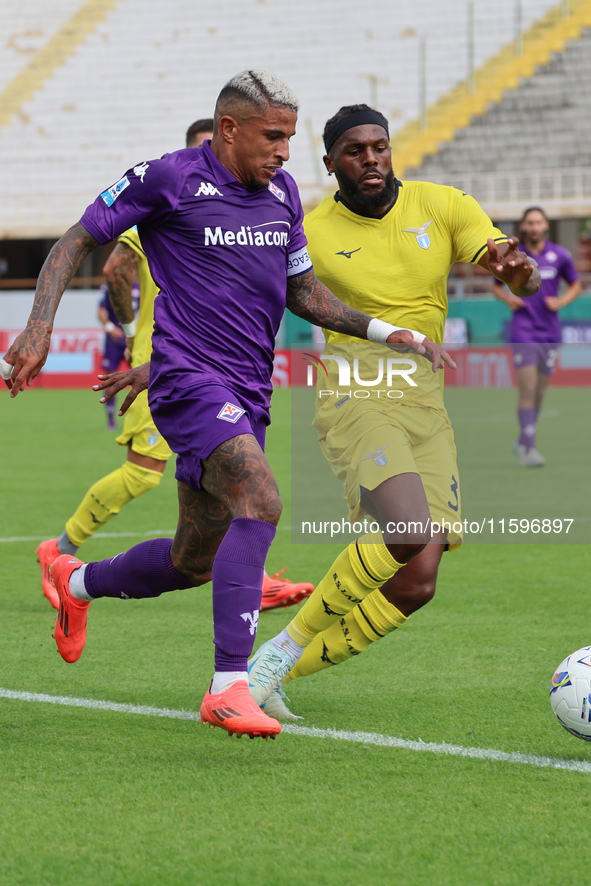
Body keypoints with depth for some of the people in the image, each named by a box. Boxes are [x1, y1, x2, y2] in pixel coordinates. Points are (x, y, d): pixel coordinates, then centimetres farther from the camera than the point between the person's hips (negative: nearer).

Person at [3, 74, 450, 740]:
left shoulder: (281, 192, 12)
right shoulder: (168, 179, -8)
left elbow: (303, 293, 21)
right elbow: (75, 241, -2)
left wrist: (387, 333, 9)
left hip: (248, 396, 8)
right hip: (188, 379, -8)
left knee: (193, 564, 14)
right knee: (260, 499, -30)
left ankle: (76, 581, 43)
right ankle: (229, 686, -29)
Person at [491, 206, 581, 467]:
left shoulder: (560, 256, 2)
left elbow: (575, 286, 12)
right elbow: (496, 286, 13)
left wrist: (561, 301, -7)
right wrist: (507, 298, -8)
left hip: (550, 331, 3)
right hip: (523, 330, -2)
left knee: (539, 392, 10)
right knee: (527, 389, -13)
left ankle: (522, 442, 27)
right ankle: (528, 448, -13)